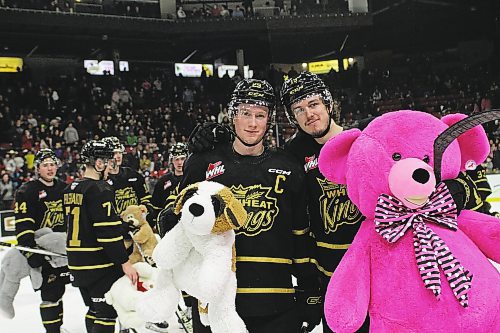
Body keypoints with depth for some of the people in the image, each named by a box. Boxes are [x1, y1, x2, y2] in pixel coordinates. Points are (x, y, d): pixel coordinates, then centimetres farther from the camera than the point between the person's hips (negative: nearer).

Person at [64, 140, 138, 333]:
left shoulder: (71, 190, 11)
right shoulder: (100, 189, -17)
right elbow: (109, 231, -22)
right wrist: (124, 262, -18)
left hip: (77, 263, 9)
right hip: (100, 265, -9)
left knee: (94, 309, 20)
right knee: (107, 314, -2)